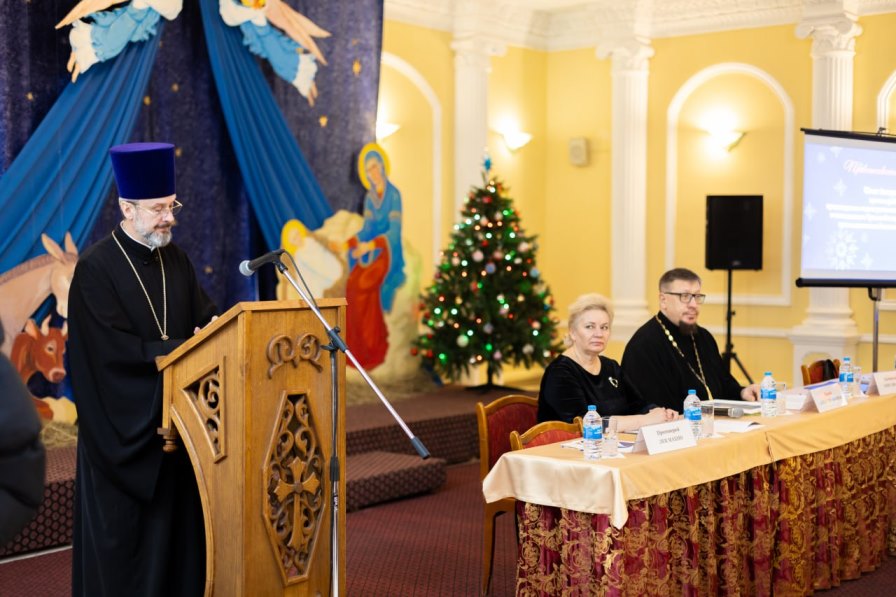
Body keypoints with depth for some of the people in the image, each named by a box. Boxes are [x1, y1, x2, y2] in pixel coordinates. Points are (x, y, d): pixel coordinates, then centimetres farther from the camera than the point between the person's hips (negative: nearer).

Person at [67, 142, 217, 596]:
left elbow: (204, 316, 7)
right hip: (123, 428, -6)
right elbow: (117, 351, -19)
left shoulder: (175, 260, 8)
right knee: (124, 533, 3)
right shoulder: (95, 269, -13)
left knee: (176, 525, 9)